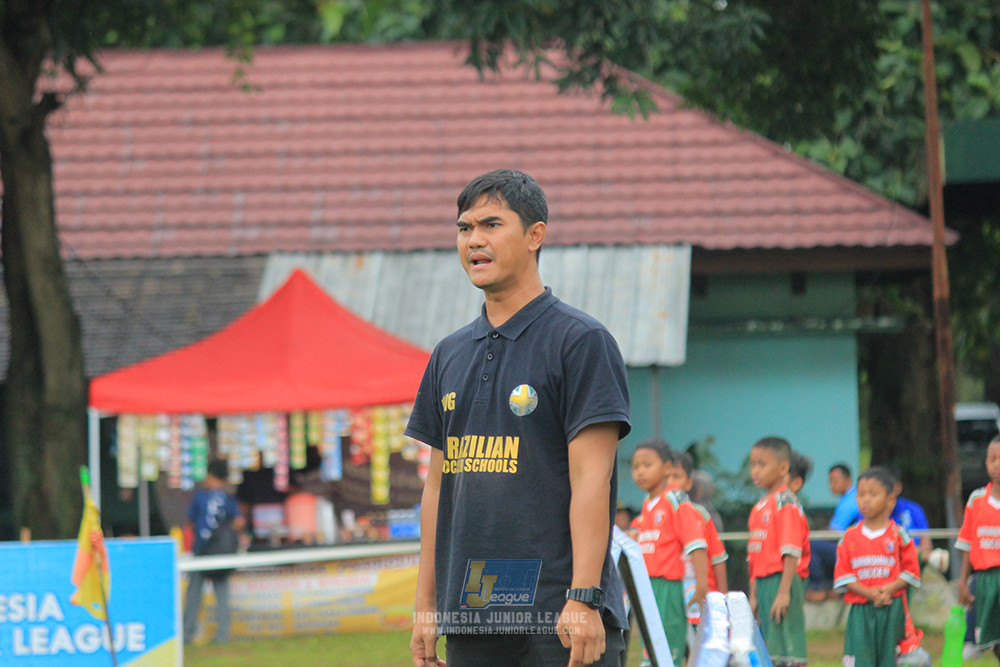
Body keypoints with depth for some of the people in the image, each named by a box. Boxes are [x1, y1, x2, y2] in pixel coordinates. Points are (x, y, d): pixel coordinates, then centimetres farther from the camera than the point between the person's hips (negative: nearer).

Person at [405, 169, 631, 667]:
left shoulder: (580, 341, -4)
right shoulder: (450, 355, 16)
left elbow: (591, 478, -11)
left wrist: (584, 598, -18)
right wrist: (425, 606, 13)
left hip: (556, 617, -7)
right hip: (469, 617, 7)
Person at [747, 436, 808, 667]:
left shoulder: (786, 503, -11)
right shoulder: (759, 507, 16)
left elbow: (791, 552, -17)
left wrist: (783, 592, -22)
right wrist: (753, 595, 18)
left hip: (781, 580, -9)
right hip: (763, 583, 9)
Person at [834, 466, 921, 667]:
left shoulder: (898, 534, 2)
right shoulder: (850, 536, 7)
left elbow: (911, 571, 0)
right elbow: (843, 574, 1)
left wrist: (889, 589, -16)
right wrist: (869, 593, -13)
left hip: (892, 608, -1)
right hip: (860, 609, 1)